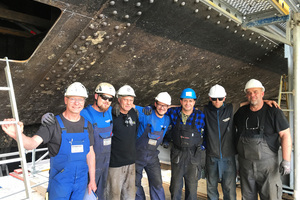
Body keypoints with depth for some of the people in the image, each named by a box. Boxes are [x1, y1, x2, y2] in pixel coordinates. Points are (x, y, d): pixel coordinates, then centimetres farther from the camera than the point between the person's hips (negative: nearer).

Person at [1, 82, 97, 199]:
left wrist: (92, 180, 5)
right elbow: (32, 143, -26)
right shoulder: (53, 124, -14)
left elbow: (90, 153, 4)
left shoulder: (87, 125, -1)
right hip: (60, 181, -4)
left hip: (81, 180, 4)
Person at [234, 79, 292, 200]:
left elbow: (285, 135, -8)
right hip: (245, 164, 4)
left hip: (267, 164, -3)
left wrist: (286, 161, -14)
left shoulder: (274, 112, -6)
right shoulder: (241, 112, 5)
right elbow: (233, 127, 21)